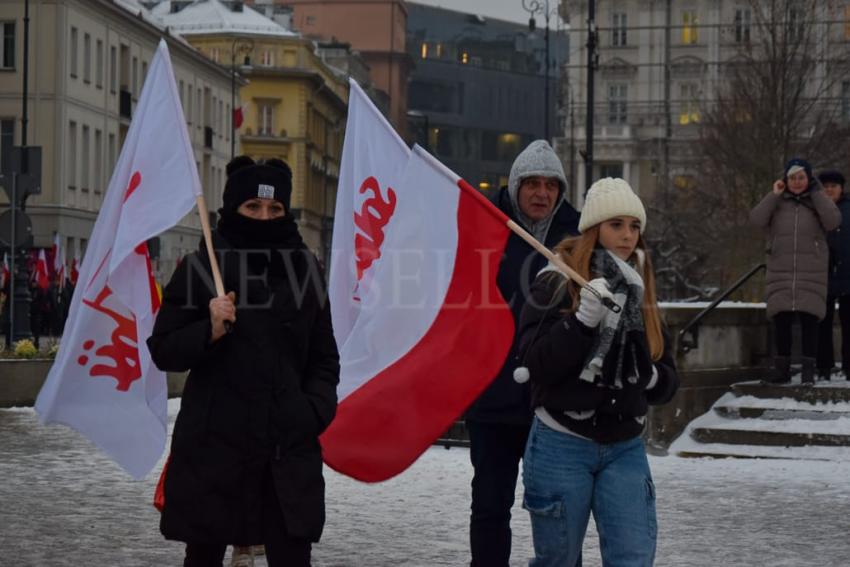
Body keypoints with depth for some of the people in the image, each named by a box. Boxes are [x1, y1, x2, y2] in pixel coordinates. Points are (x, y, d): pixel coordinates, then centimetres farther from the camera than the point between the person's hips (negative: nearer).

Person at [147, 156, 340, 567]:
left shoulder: (303, 269, 9)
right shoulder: (201, 268, 0)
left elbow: (324, 358, 16)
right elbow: (163, 351, 1)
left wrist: (316, 409, -1)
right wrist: (210, 332, -16)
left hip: (289, 448, 2)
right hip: (213, 445, -1)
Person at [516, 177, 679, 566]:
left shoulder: (640, 291, 10)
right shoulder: (556, 284, -7)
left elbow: (667, 379, 15)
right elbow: (537, 363, -16)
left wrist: (653, 378, -7)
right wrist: (583, 320, -26)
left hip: (625, 448, 4)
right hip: (562, 445, -4)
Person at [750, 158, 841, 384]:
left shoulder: (817, 202, 7)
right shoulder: (777, 203, 10)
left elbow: (833, 221, -11)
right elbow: (756, 219, -6)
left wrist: (817, 193, -9)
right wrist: (774, 195, -7)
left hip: (811, 274, -1)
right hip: (781, 273, 1)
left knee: (809, 320, -4)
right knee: (781, 321, 3)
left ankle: (809, 369, 0)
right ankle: (782, 368, 11)